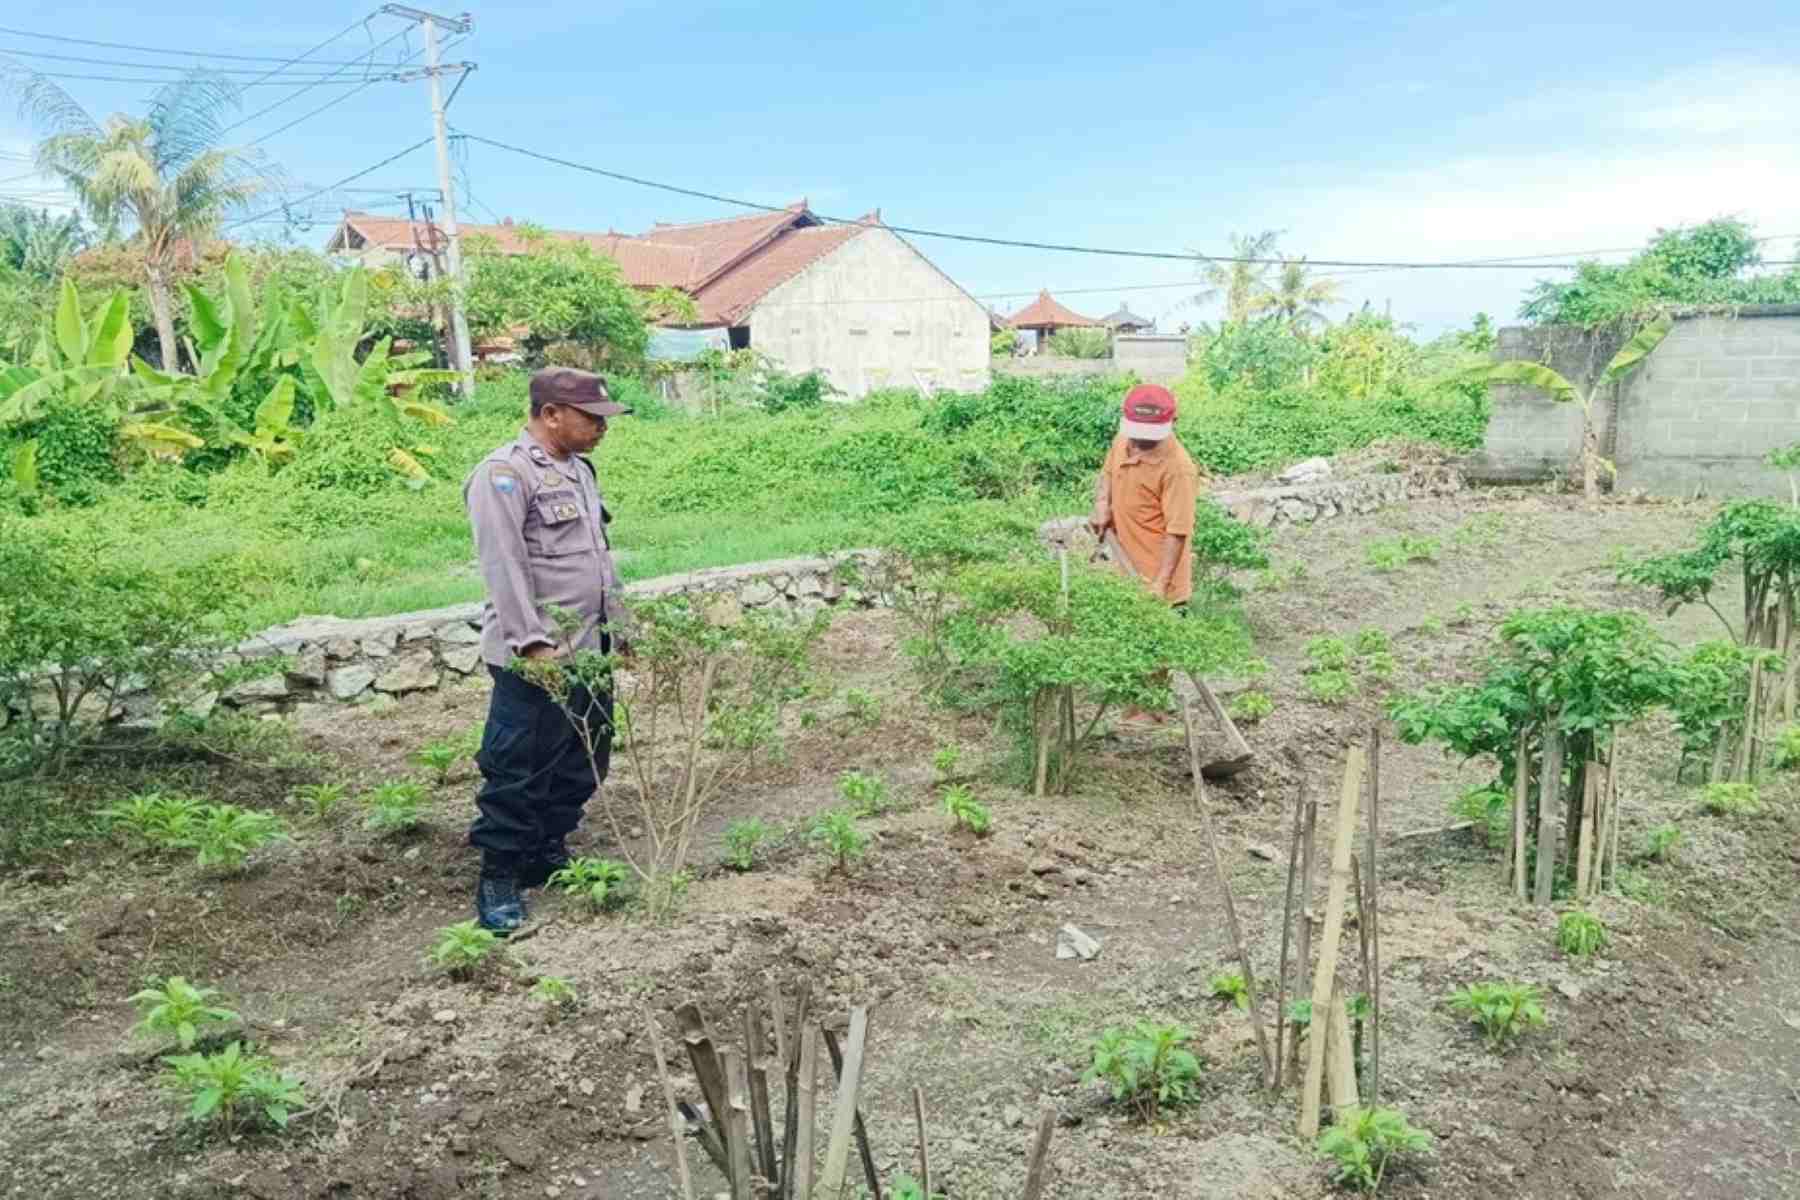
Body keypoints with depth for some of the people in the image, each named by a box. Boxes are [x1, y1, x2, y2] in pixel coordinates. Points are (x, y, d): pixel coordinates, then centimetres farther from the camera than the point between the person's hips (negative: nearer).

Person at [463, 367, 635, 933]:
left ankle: (548, 855, 30)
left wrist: (620, 625, 22)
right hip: (538, 659, -9)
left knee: (582, 765, 15)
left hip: (589, 651, 9)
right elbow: (505, 567, -20)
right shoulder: (504, 474, -13)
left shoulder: (579, 470, 16)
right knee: (520, 771, -2)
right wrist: (533, 642, -24)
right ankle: (498, 879, 10)